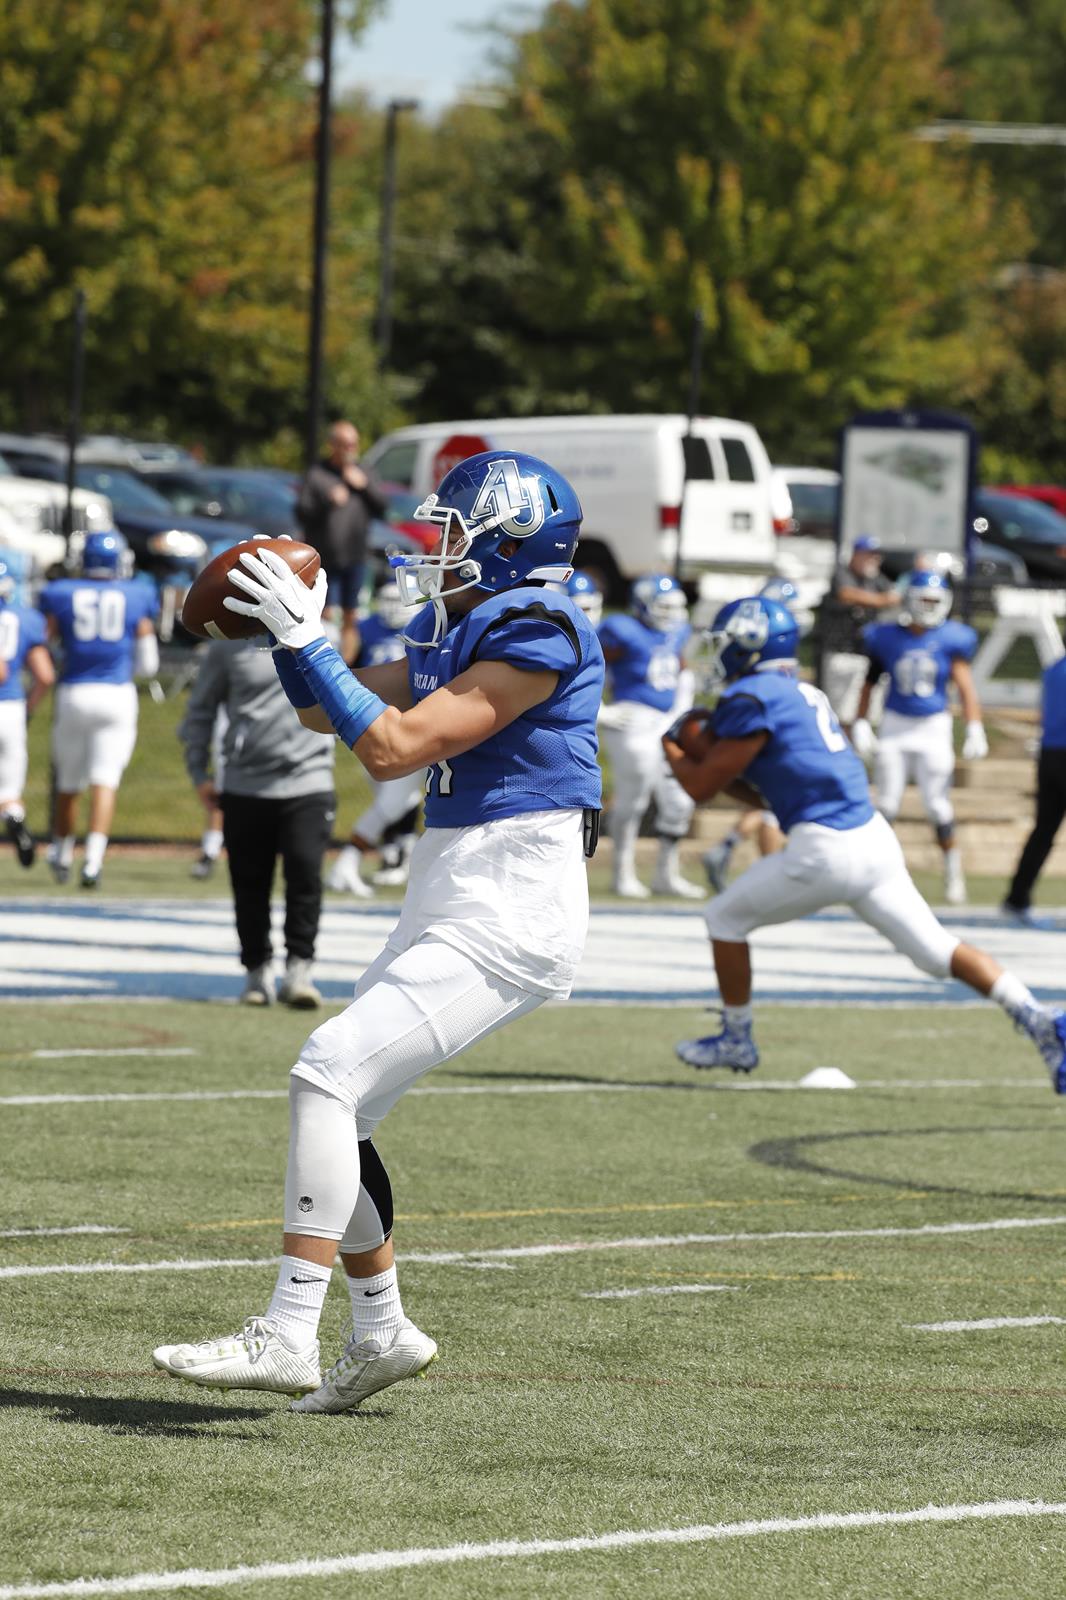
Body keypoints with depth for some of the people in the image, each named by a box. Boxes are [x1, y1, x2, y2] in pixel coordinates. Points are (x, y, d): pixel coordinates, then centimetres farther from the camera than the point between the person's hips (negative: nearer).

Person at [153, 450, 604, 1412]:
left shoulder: (535, 641, -16)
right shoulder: (453, 631, 14)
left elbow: (393, 748, -20)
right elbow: (328, 710, 23)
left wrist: (309, 640, -16)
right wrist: (286, 630, 7)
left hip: (510, 917, -10)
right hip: (449, 906, 10)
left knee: (331, 1072, -19)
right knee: (338, 1110, 11)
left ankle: (289, 1339, -21)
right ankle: (382, 1333, 25)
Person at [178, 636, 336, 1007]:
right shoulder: (228, 645, 1)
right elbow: (200, 710, 9)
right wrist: (199, 773, 4)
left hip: (308, 784, 0)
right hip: (245, 785, 0)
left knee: (305, 874, -14)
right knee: (250, 885, 4)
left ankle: (298, 970, -9)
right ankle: (257, 969, 18)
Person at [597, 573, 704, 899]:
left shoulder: (674, 633, 12)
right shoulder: (624, 633, -13)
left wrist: (682, 707, 19)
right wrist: (598, 712, -12)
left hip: (667, 724, 8)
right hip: (634, 723, -8)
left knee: (679, 802, 8)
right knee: (632, 800, -2)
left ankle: (667, 874, 20)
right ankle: (623, 873, 11)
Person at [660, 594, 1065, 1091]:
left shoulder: (752, 699, -8)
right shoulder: (800, 693, 20)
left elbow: (702, 786, -5)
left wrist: (672, 747, 14)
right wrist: (708, 753, 23)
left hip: (827, 851, -8)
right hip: (874, 839, 8)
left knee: (725, 918, 12)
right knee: (935, 948, 7)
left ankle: (736, 1039, 22)